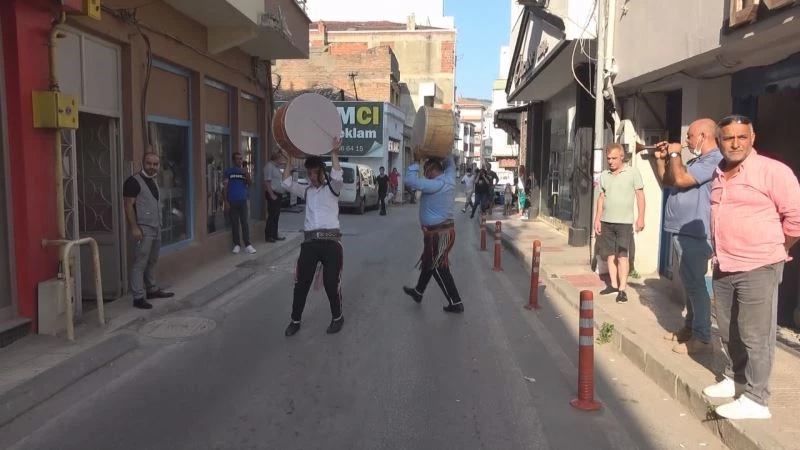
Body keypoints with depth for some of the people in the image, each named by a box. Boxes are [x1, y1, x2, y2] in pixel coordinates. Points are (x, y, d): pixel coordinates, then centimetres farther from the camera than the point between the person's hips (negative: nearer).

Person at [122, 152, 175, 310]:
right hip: (143, 228, -8)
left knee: (152, 261, 16)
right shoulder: (134, 181, -11)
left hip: (156, 228, 9)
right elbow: (129, 206, -15)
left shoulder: (152, 181, 16)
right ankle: (138, 297, -3)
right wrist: (134, 228, -21)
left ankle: (152, 289, 27)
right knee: (140, 263, -6)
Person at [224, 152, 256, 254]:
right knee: (234, 224, 4)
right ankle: (237, 244, 11)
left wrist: (248, 177, -12)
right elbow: (225, 187, 0)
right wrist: (226, 201, -7)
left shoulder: (245, 172, 10)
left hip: (243, 201, 2)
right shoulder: (228, 172, 1)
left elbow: (250, 185, 7)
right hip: (232, 202, -2)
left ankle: (248, 245, 2)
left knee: (245, 223, -1)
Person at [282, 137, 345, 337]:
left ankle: (337, 317, 19)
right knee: (301, 282, 5)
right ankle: (295, 320, 17)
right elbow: (287, 183, 5)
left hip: (330, 240, -4)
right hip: (310, 240, 4)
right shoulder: (307, 191, 18)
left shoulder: (332, 188, 6)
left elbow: (337, 177, -17)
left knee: (331, 282, -2)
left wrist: (334, 153, -20)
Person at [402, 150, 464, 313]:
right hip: (445, 228, 9)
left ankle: (456, 303, 6)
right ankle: (418, 292, 39)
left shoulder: (436, 185, -22)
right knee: (428, 262, 22)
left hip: (438, 232, -9)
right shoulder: (449, 179, 3)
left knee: (439, 269, 1)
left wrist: (416, 161, -17)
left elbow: (411, 180, -28)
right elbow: (450, 162, 21)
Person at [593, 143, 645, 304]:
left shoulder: (633, 172, -5)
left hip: (624, 222, -5)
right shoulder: (604, 175, 8)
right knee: (610, 254, 9)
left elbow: (640, 196, -4)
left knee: (622, 255, -5)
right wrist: (597, 219, 8)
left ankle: (622, 289, -3)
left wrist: (641, 218, -9)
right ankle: (614, 284, 18)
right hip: (606, 221, 5)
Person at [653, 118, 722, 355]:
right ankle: (690, 327, 29)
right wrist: (661, 158, 12)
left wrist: (675, 154, -11)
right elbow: (666, 181, 24)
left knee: (695, 284, -7)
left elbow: (681, 179, -26)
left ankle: (702, 339, 0)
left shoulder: (714, 160, -16)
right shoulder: (696, 161, 18)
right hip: (682, 232, 11)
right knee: (689, 282, 18)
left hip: (694, 234, -11)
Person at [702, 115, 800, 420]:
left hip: (758, 268, -7)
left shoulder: (772, 171, -12)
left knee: (755, 336, -1)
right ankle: (732, 379, 35)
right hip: (724, 268, 7)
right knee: (728, 332, 18)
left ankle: (756, 400, 8)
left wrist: (773, 249, -2)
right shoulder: (719, 175, 11)